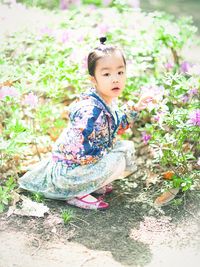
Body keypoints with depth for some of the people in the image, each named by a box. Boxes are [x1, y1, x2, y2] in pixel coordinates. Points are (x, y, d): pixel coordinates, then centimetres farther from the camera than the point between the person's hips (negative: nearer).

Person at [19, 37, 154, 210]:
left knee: (126, 147, 12)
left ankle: (93, 184, 14)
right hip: (69, 168, -9)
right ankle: (77, 194, -7)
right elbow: (81, 153, -35)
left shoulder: (110, 100, -3)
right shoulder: (91, 111, -34)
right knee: (118, 159, -20)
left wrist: (135, 109, 6)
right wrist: (110, 146, -20)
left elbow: (118, 125, 18)